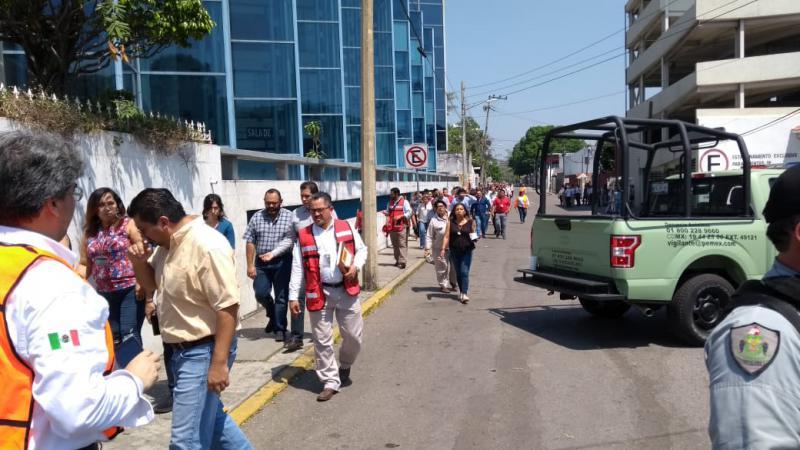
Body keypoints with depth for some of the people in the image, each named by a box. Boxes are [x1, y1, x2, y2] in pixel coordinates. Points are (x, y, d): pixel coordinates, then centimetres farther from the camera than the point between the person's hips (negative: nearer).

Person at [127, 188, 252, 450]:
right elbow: (151, 284, 20)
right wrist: (139, 261, -2)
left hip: (203, 352, -10)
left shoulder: (207, 246, -23)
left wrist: (219, 363, -26)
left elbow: (227, 308, -25)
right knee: (210, 416, 24)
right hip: (182, 349, 10)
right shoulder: (168, 244, 6)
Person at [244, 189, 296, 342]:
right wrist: (250, 265, -3)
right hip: (261, 262, 2)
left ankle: (280, 329, 16)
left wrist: (273, 253, -21)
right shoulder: (256, 217, 3)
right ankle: (273, 315, 28)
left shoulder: (289, 217, -4)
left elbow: (289, 240, -10)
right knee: (261, 293, -2)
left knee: (281, 296, 3)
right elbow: (250, 243, 2)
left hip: (282, 262, -2)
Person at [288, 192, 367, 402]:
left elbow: (362, 249, 11)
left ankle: (345, 368, 37)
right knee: (322, 340, 3)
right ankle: (330, 381, 15)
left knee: (353, 335, 9)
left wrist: (356, 266, -10)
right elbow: (297, 268, 1)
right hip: (319, 294, 0)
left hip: (346, 290, 1)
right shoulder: (304, 236, 1)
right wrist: (293, 296, -3)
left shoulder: (346, 228, 2)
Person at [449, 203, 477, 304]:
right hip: (454, 251, 2)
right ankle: (461, 291, 24)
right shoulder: (451, 222, 2)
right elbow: (447, 236, 3)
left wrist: (474, 238, -13)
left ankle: (464, 294, -11)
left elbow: (473, 234, 11)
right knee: (458, 273, 11)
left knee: (464, 272, -9)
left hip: (467, 251, -2)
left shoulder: (470, 222, 0)